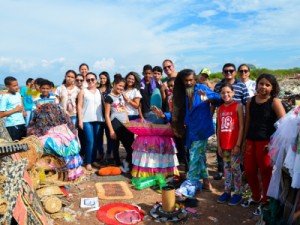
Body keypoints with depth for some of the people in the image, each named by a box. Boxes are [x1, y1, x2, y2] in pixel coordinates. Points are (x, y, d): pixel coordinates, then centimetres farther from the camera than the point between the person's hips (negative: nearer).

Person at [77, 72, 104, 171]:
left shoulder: (99, 92, 13)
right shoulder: (83, 91, 4)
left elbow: (102, 105, 12)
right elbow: (79, 106, 0)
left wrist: (103, 118, 3)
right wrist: (80, 120, -7)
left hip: (98, 119, 3)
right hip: (87, 120, -3)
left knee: (96, 141, 6)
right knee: (90, 141, -8)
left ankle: (94, 160, 18)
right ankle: (88, 162, 2)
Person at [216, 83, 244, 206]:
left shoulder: (238, 106, -8)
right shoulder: (220, 108, 7)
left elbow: (241, 127, -10)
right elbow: (219, 128, 9)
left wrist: (238, 145, -13)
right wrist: (218, 145, 5)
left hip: (234, 144, -5)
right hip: (224, 144, 5)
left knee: (235, 168, 4)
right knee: (226, 167, 14)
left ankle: (238, 193, 18)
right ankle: (227, 191, 26)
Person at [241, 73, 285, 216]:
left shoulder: (274, 102, -8)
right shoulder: (251, 101, 6)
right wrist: (245, 140, 13)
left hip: (266, 142, -5)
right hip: (251, 141, 5)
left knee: (266, 172, 6)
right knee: (249, 171, 12)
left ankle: (265, 201, 24)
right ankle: (256, 197, 34)